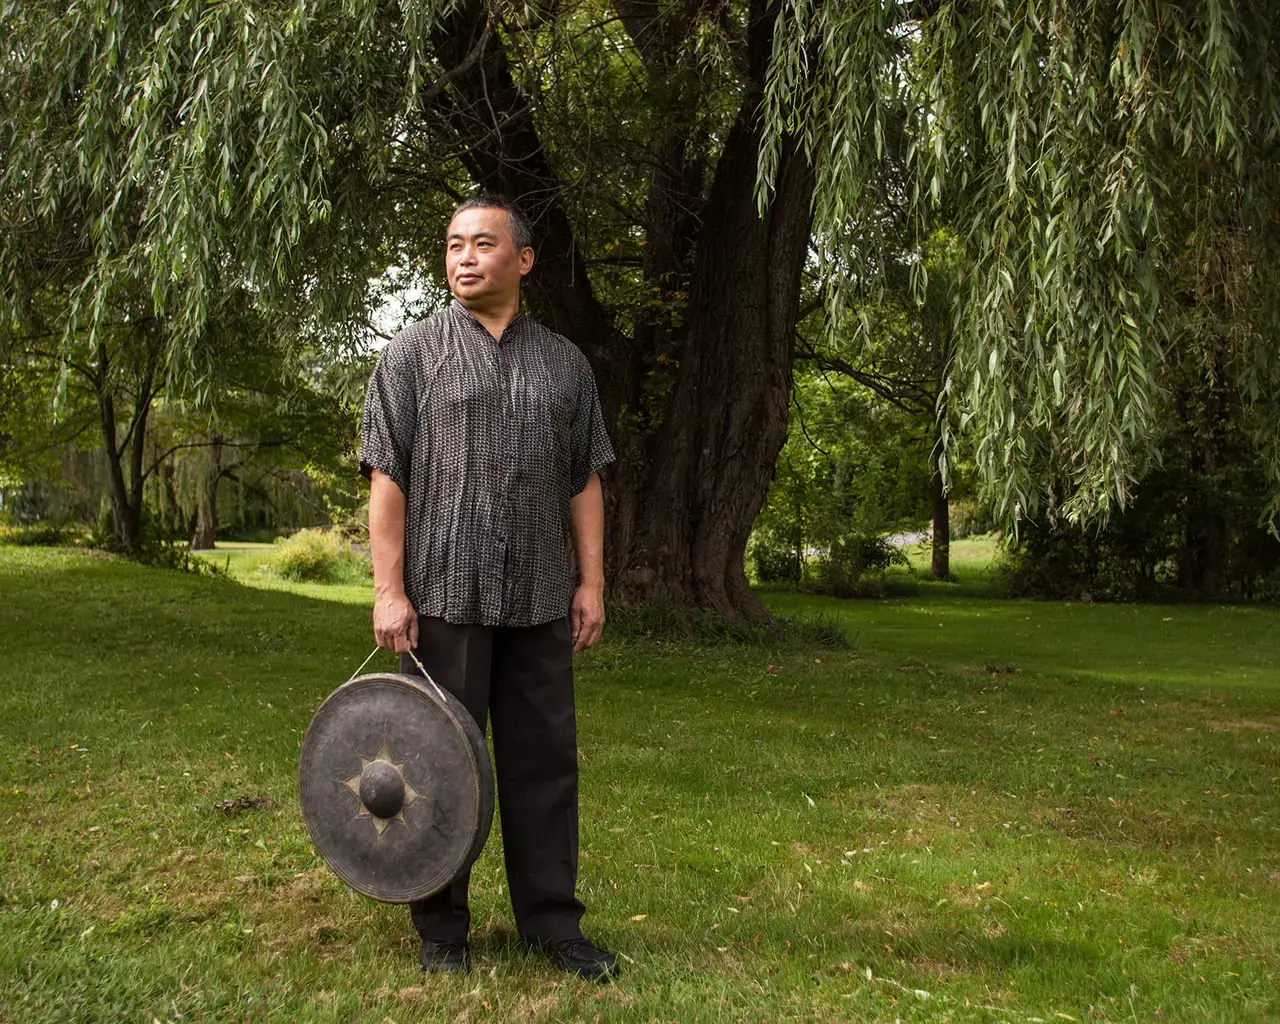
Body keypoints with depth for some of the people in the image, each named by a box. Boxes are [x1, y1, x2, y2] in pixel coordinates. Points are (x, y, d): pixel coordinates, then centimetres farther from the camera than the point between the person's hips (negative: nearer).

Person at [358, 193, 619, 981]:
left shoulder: (564, 362, 12)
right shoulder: (414, 353, 3)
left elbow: (585, 481, 12)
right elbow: (387, 476, -3)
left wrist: (592, 581, 4)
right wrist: (389, 589, -10)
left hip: (540, 599, 3)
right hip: (445, 595, -2)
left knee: (545, 758, 8)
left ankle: (551, 919, 21)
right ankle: (442, 928, 19)